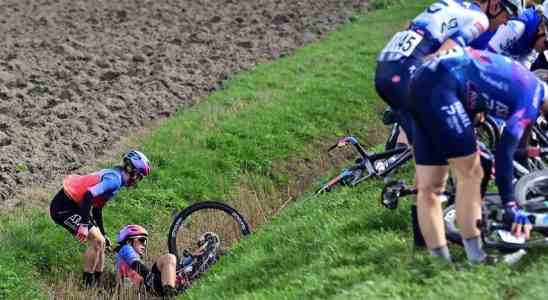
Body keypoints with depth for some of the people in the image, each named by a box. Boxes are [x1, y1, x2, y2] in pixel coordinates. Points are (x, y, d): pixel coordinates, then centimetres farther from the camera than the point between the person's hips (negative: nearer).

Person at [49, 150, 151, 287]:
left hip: (71, 206, 10)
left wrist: (103, 234, 32)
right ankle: (87, 285, -6)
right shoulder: (115, 179, -16)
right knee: (96, 240, -14)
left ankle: (98, 283, 18)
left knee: (100, 242, 12)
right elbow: (89, 195, -31)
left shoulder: (112, 175, 15)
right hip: (64, 207, -10)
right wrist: (84, 225, -32)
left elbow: (97, 209, 25)